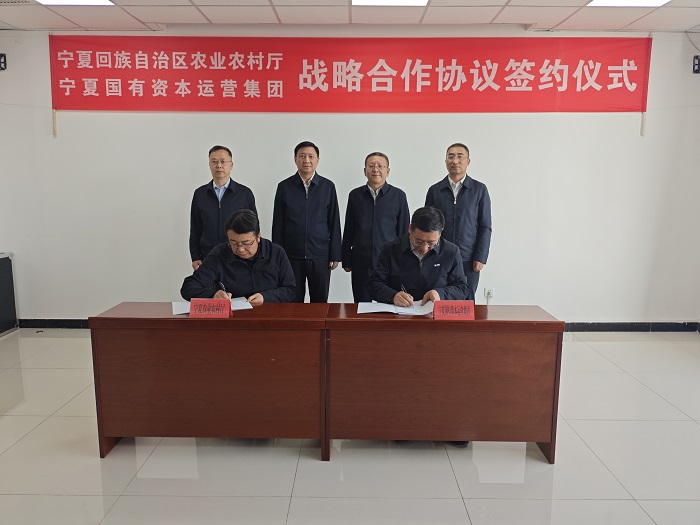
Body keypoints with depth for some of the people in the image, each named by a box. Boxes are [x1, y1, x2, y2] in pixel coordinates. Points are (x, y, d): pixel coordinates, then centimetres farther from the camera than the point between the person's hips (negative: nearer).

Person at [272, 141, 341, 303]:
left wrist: (335, 255, 0)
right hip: (291, 256, 0)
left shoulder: (328, 187, 2)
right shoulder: (284, 187, 2)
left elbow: (334, 223, 3)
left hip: (320, 256, 0)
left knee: (320, 302, 8)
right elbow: (278, 224, 5)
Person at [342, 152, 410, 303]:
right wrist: (346, 260, 7)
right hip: (360, 261, 2)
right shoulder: (355, 195, 5)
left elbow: (403, 230, 3)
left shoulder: (398, 196, 0)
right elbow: (348, 230, 8)